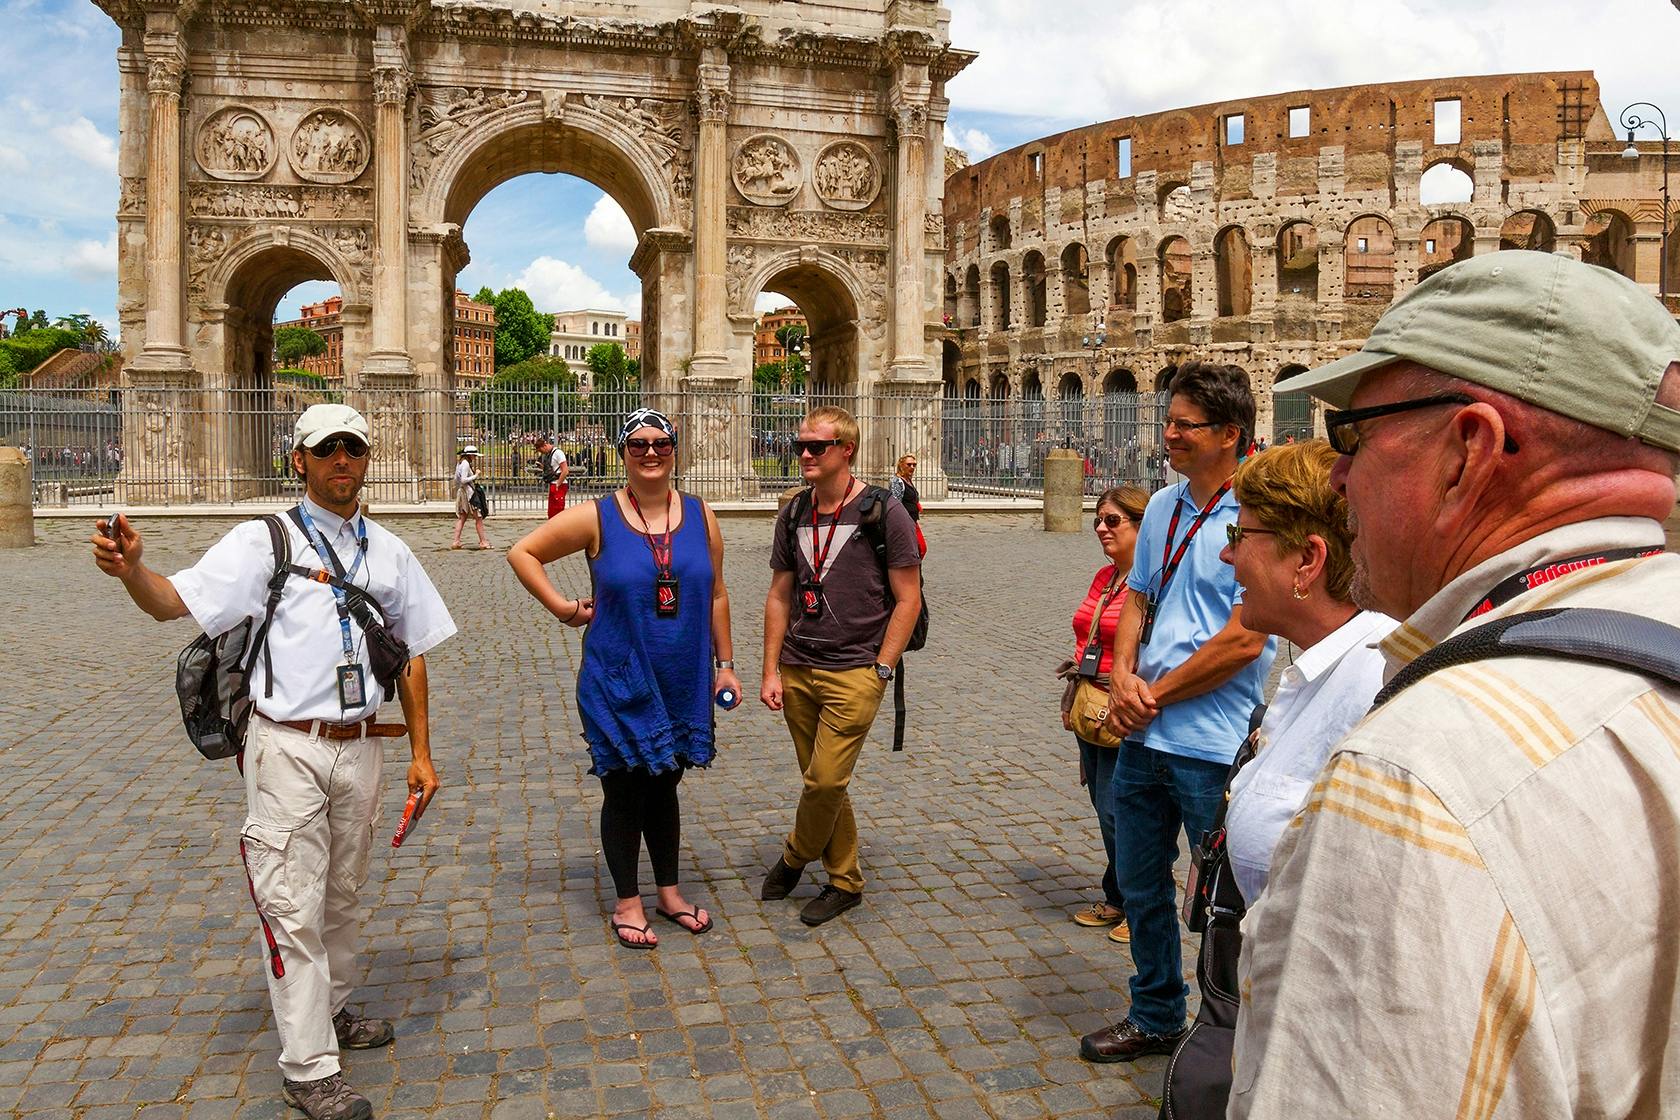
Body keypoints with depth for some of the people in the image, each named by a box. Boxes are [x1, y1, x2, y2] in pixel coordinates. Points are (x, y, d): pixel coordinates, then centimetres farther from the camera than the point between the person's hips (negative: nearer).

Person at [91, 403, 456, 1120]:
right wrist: (131, 568, -38)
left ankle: (331, 1010, 39)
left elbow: (411, 654, 13)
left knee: (341, 895, 19)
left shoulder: (388, 552, 9)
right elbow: (173, 602, -15)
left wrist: (420, 752, 10)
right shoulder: (265, 543, -3)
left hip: (360, 748, 4)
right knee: (293, 906, -2)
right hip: (289, 748, -4)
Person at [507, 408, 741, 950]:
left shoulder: (701, 516, 2)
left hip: (683, 682, 3)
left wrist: (725, 664, 8)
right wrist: (564, 608, -4)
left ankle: (669, 892, 33)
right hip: (618, 682, -3)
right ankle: (628, 903, 24)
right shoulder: (597, 518, -8)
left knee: (664, 787, 17)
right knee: (624, 790, 8)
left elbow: (715, 595, 8)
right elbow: (523, 552, 1)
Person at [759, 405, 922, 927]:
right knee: (821, 782, 11)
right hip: (797, 670, 5)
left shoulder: (885, 513, -7)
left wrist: (879, 672, -10)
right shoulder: (793, 515, 8)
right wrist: (770, 671, 5)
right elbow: (779, 597, 11)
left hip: (854, 672, -5)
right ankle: (844, 881, 27)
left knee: (826, 781, -7)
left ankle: (795, 856, 21)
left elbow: (908, 600, -6)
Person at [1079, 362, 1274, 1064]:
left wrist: (1155, 696, -13)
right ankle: (1155, 1019, 40)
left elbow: (1244, 641, -19)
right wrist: (1123, 678, -5)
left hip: (1213, 746, -7)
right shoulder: (1162, 508, 8)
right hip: (1142, 738, 8)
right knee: (1140, 887, 20)